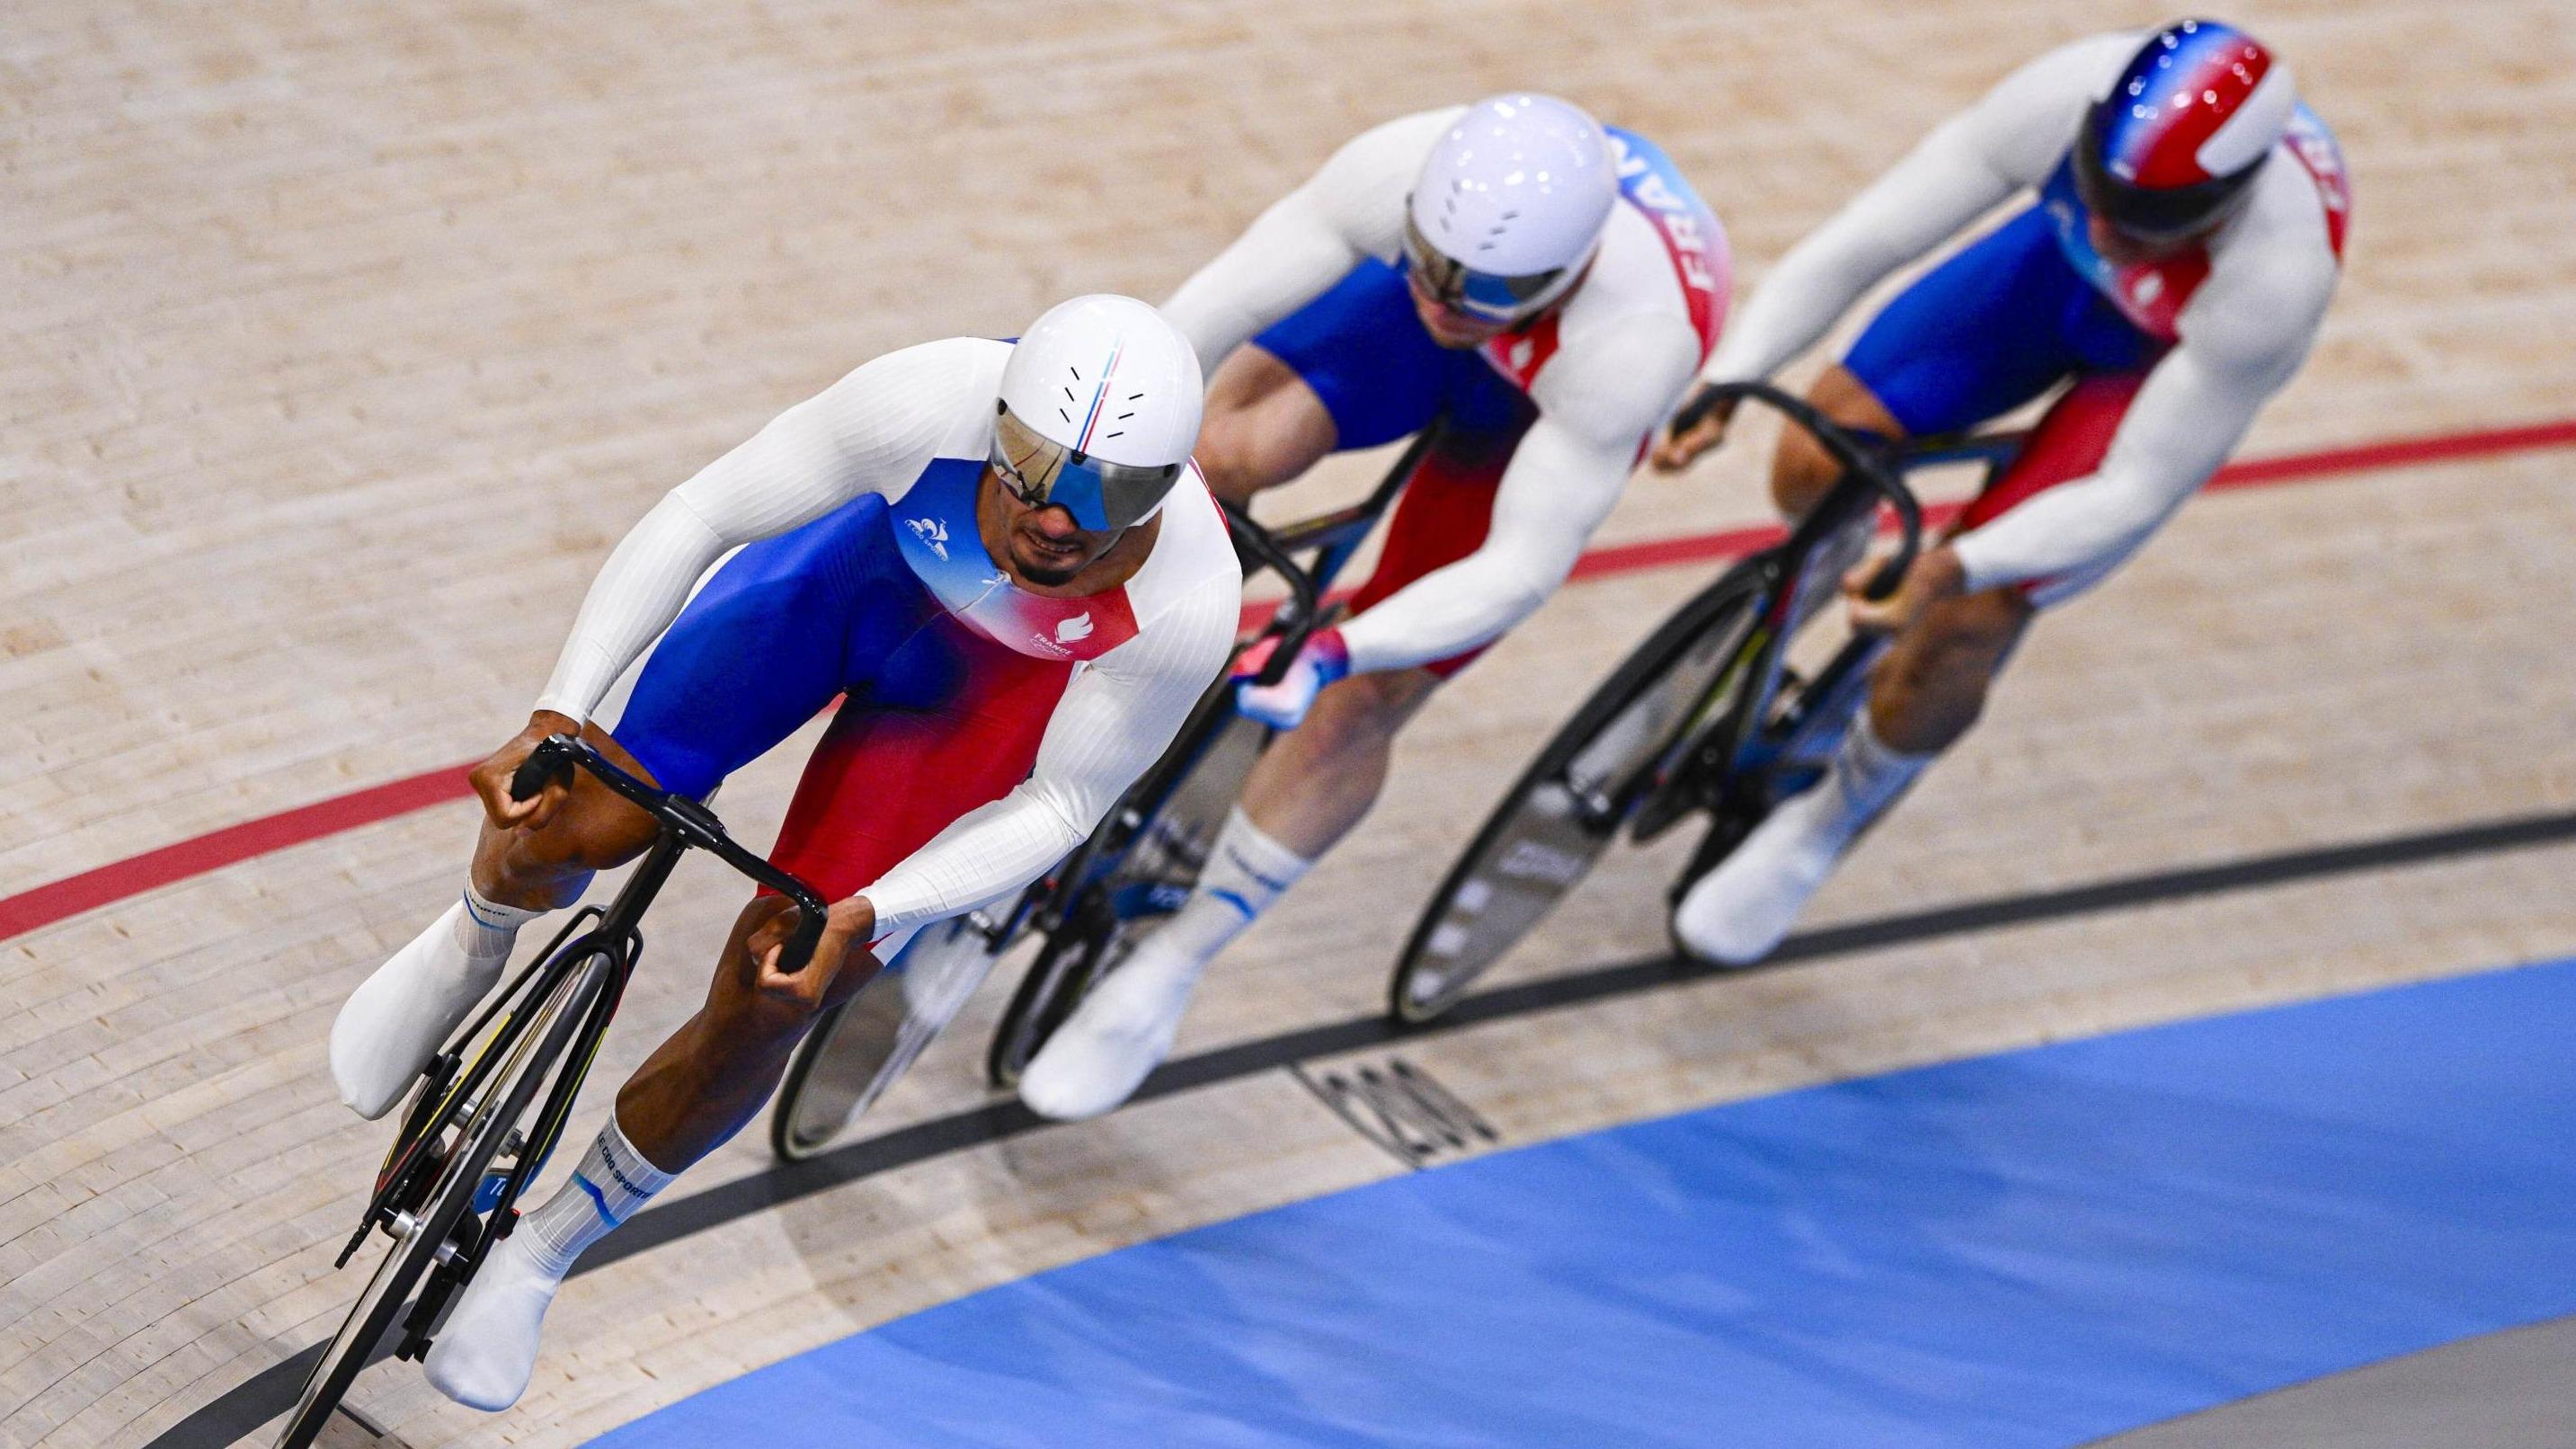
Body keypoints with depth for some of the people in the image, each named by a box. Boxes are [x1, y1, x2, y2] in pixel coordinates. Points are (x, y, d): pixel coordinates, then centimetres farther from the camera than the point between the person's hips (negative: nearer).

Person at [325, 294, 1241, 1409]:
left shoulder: (1187, 604, -38)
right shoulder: (935, 399, -40)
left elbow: (1059, 808, -22)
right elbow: (700, 514, -25)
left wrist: (861, 921, -33)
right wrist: (558, 714, -32)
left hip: (988, 682, 0)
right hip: (860, 554, 0)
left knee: (759, 1013, -3)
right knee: (580, 825, -13)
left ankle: (542, 1252, 24)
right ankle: (473, 945, 27)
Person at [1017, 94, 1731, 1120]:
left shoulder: (1630, 345, -46)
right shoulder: (1406, 171, -40)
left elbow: (1523, 568, -39)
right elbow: (1228, 296, -31)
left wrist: (1336, 654, -50)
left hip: (1550, 410, -3)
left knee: (1353, 714, -6)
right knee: (1233, 452, -25)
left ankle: (1164, 975, 13)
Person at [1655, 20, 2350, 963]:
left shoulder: (2279, 279, -44)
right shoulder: (2069, 99, -39)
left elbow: (2136, 490, -33)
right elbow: (1857, 243, -30)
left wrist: (1958, 566, -46)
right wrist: (1726, 380, -40)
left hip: (2177, 359, -3)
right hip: (2057, 272, 3)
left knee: (1964, 624, -12)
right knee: (1818, 467, -11)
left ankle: (1824, 826, 17)